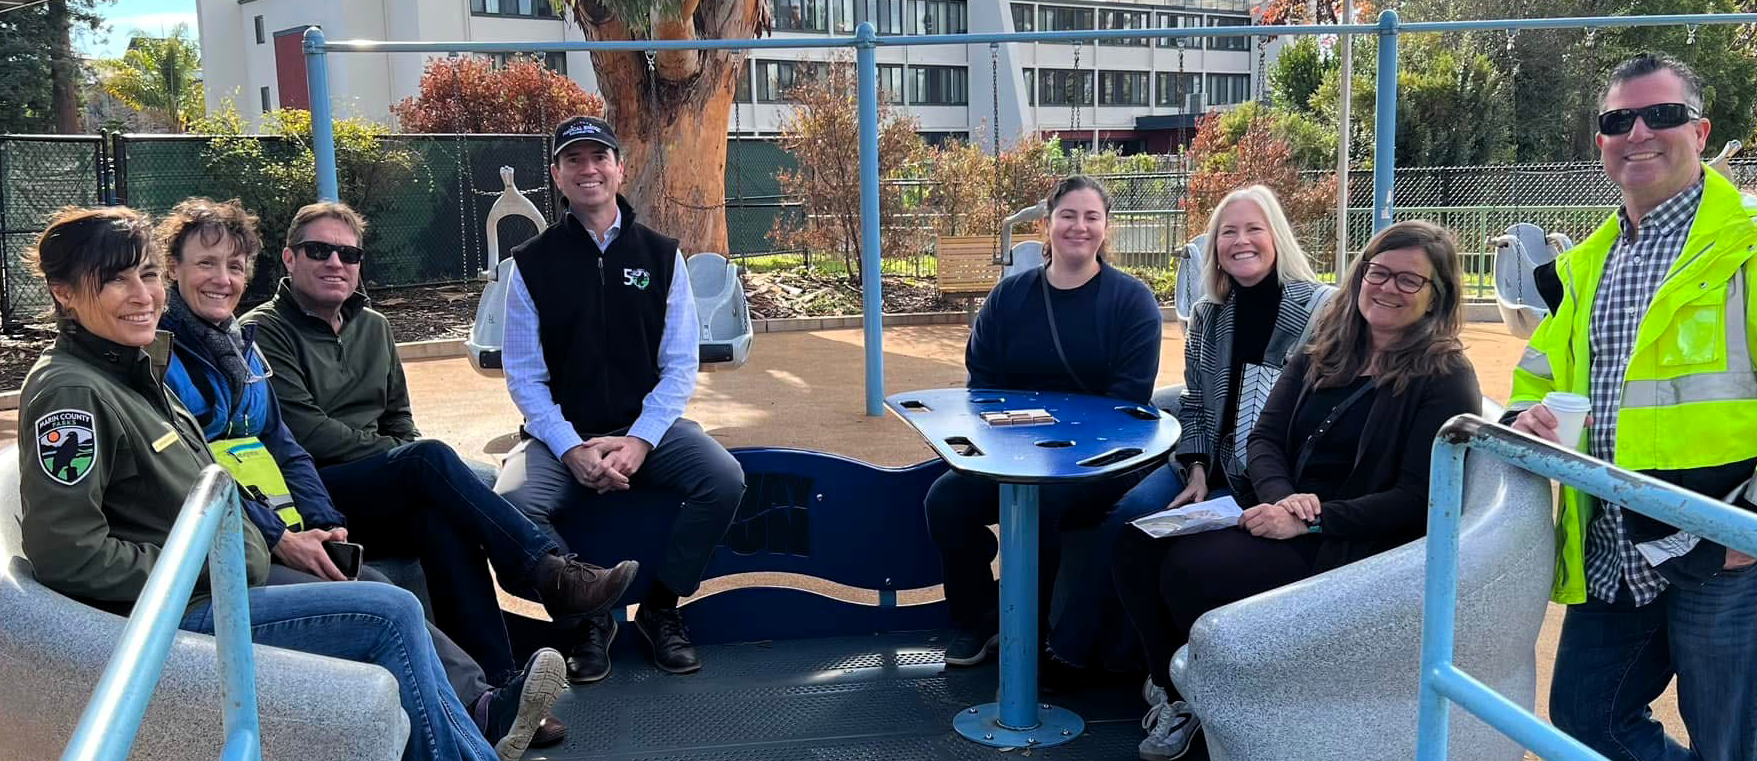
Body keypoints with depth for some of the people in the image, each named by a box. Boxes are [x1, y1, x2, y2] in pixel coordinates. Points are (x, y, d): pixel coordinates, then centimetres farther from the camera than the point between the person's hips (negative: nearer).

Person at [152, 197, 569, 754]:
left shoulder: (240, 346, 20)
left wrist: (323, 524, 3)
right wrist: (278, 537, -17)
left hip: (282, 536, 7)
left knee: (377, 588, -20)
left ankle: (482, 702, -36)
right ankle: (475, 715, -40)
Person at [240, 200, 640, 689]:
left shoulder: (373, 327, 21)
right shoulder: (263, 332, 0)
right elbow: (303, 434, -10)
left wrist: (410, 466, 0)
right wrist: (394, 455, -9)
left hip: (379, 503, 5)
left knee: (440, 517, -31)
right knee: (430, 458, -31)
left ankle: (497, 687, -39)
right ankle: (552, 575, -33)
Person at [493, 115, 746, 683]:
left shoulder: (661, 256, 6)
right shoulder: (532, 264, 4)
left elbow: (680, 364, 2)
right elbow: (524, 376, 0)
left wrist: (639, 441, -14)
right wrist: (572, 450, -15)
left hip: (647, 428, 1)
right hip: (561, 434, -1)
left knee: (724, 480, -26)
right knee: (512, 503, -30)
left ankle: (660, 608, -3)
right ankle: (587, 619, -4)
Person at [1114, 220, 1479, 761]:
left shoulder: (1446, 380, -8)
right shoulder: (1322, 352, 11)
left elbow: (1416, 500, -15)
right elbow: (1264, 438, 7)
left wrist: (1309, 519, -22)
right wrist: (1280, 497, -15)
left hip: (1349, 547, -6)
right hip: (1279, 515, 7)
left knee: (1190, 569, -25)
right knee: (1138, 546, -14)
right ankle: (1172, 691, 3)